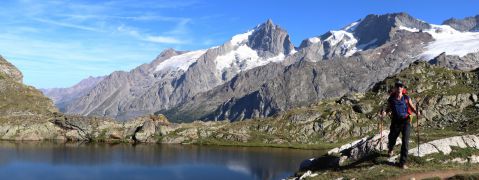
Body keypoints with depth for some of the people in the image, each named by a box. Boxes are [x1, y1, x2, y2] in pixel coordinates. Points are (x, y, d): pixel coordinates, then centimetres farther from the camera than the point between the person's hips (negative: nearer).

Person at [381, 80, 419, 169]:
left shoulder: (406, 98, -4)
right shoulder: (391, 99, -3)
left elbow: (412, 107, 8)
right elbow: (388, 108, 11)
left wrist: (416, 112, -12)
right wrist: (384, 112, -11)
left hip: (406, 121, -1)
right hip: (395, 122, 1)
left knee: (405, 141, -12)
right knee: (392, 139, 13)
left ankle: (402, 162, -4)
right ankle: (390, 149, 53)